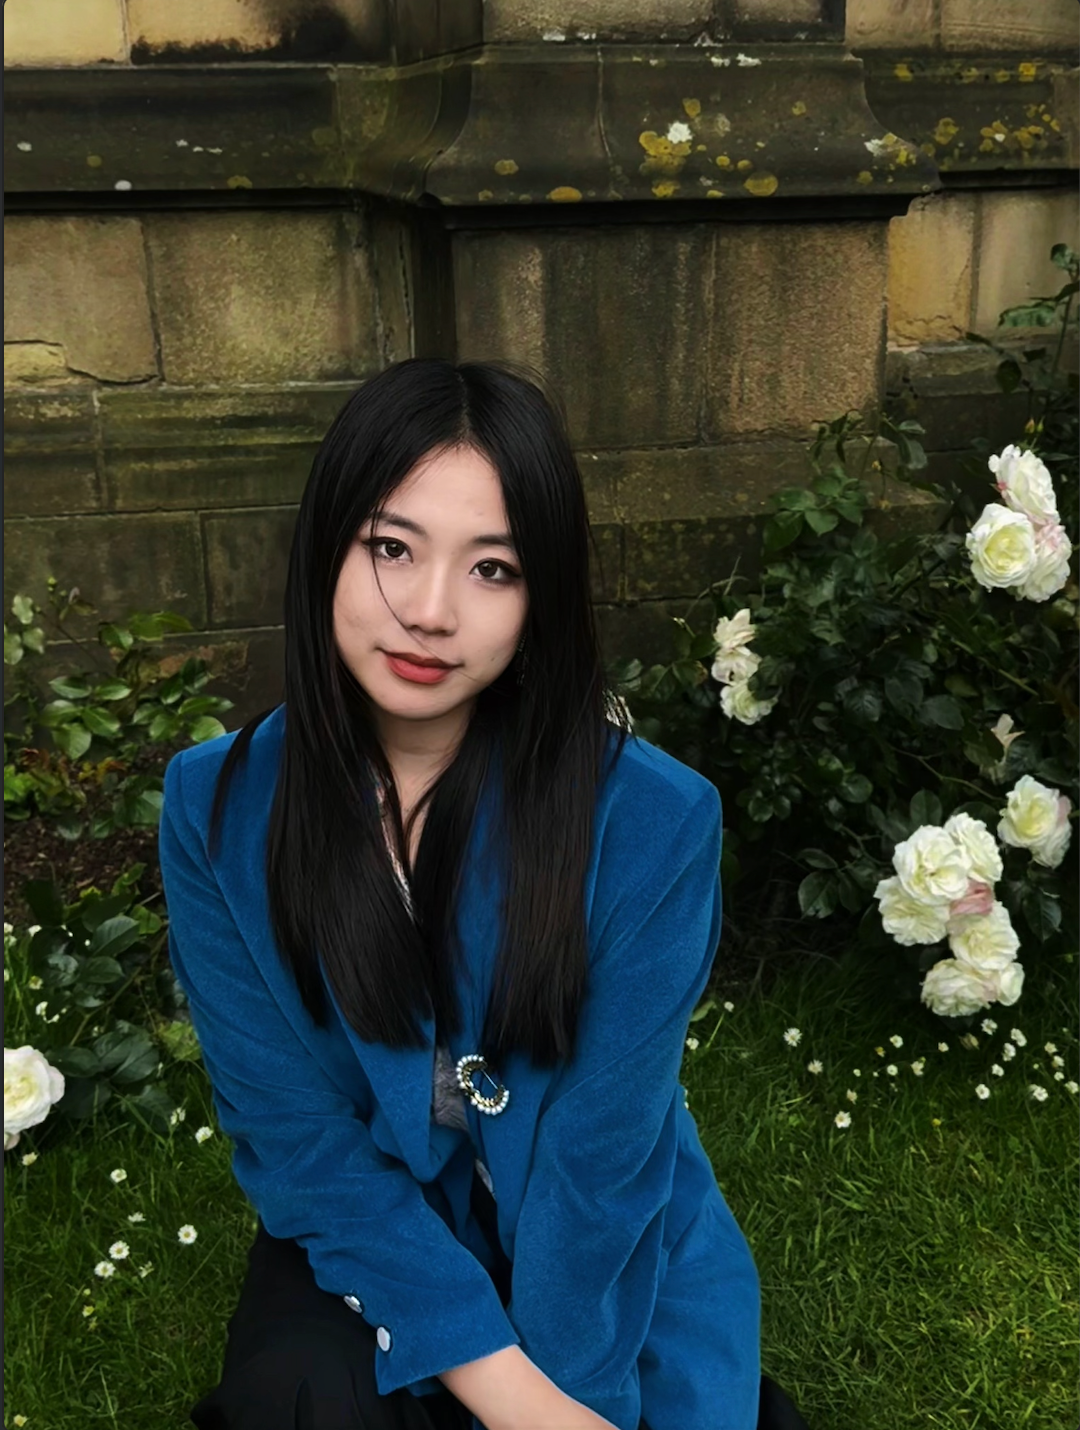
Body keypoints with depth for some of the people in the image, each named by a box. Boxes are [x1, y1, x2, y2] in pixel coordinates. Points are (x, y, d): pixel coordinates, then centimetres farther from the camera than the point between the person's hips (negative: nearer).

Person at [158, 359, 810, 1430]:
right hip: (364, 1235, 0)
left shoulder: (654, 821, -21)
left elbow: (602, 1158, -16)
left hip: (608, 1259, 1)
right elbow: (292, 1130, -15)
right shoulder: (217, 809, -16)